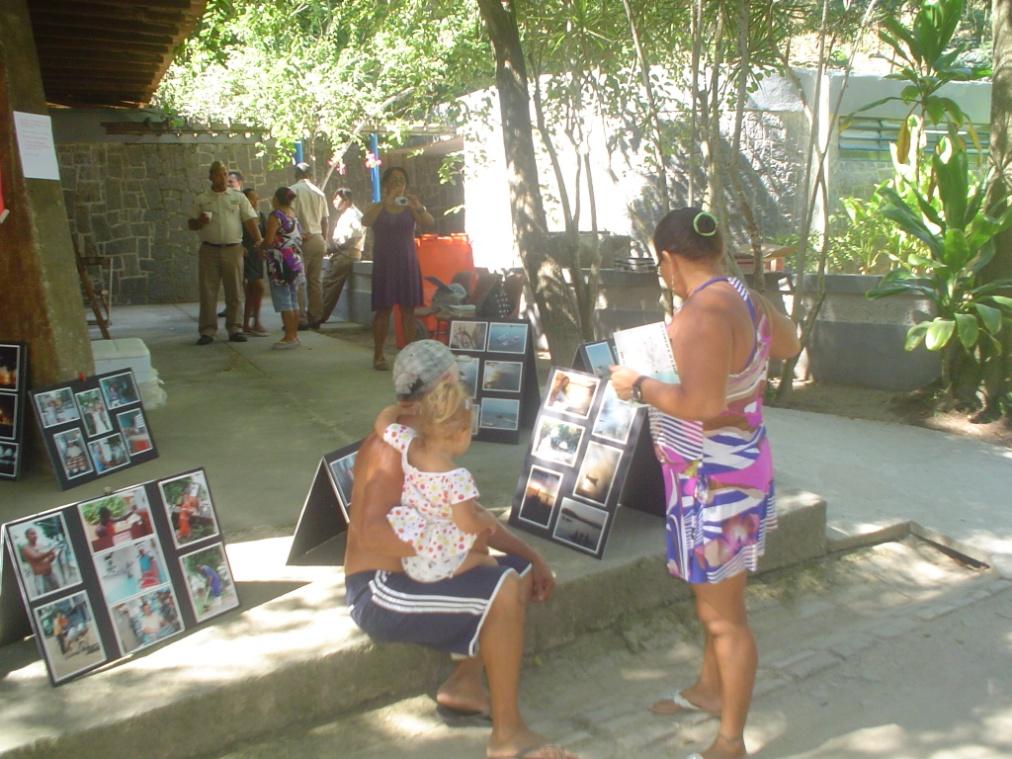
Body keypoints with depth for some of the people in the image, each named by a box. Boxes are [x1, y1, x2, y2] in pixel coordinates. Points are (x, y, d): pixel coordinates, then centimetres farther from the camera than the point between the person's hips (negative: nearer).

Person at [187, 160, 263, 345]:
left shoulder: (238, 197, 7)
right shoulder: (202, 199, 8)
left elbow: (250, 221, 1)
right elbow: (191, 224, 11)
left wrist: (259, 242, -10)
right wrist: (200, 221, -11)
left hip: (233, 248, 0)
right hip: (209, 250, 0)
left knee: (234, 292, 4)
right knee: (208, 292, 0)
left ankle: (235, 329, 12)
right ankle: (207, 331, 5)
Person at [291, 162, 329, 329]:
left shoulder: (292, 191, -3)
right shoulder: (319, 193, 10)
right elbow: (325, 220, 13)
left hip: (302, 240, -5)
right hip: (318, 239, 5)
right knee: (315, 280, 10)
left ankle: (301, 319, -5)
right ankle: (315, 317, 13)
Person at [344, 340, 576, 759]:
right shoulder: (394, 446, -20)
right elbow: (369, 531, -32)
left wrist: (532, 556, 8)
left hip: (408, 577, 10)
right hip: (379, 593, -10)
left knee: (521, 572, 13)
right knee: (504, 592, -25)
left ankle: (464, 684, 14)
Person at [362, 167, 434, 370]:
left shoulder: (410, 208, 5)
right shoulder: (377, 208, 3)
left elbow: (430, 223, -11)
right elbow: (365, 222, -18)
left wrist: (418, 208, -30)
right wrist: (385, 203, -29)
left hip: (407, 262, 2)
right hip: (384, 263, -1)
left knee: (408, 308, 1)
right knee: (383, 309, -1)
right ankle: (378, 355, 5)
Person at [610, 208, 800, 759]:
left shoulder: (703, 313, -26)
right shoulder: (743, 299, 4)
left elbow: (701, 404, -35)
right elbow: (789, 343, 22)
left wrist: (639, 386, -20)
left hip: (717, 479, -10)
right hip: (722, 469, 10)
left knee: (722, 613, 4)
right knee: (714, 598, 26)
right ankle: (710, 689, 46)